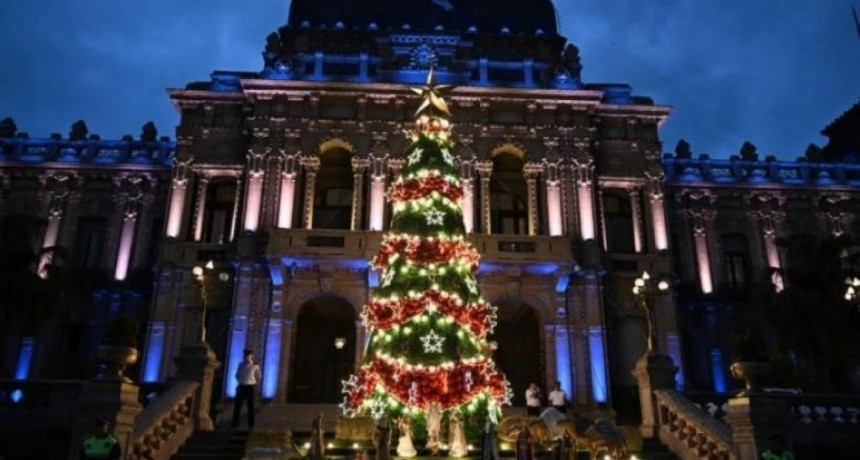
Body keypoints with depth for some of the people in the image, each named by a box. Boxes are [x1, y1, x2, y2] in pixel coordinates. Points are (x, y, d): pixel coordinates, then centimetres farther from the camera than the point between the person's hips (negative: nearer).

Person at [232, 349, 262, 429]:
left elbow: (259, 377, 6)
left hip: (250, 387, -3)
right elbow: (237, 375, 20)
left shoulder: (255, 366, -4)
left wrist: (253, 383, 8)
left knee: (250, 406, 2)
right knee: (237, 405, 1)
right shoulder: (241, 365, 6)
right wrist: (241, 381, 11)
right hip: (241, 387, 3)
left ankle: (251, 424, 8)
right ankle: (235, 423, 7)